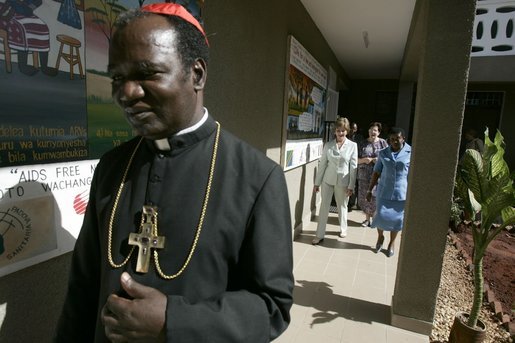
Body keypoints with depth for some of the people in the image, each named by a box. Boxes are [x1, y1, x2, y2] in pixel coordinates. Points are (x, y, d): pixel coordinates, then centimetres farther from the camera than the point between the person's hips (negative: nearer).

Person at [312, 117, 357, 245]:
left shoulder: (352, 145, -4)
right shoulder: (328, 145, -1)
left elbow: (353, 166, -4)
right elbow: (322, 164, 2)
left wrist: (351, 185, -7)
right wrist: (317, 182, 2)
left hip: (343, 181, -1)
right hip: (328, 180, 1)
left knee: (342, 206, 15)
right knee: (324, 206, 4)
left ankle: (343, 229, 39)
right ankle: (320, 235, 12)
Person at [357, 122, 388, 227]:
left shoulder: (383, 143, 5)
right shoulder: (362, 143, 8)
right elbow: (356, 159, 8)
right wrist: (363, 160, -12)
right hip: (364, 175, 2)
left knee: (375, 197, -5)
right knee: (364, 197, 5)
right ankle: (367, 218, 22)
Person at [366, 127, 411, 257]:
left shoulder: (411, 153, -5)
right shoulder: (383, 153, 2)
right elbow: (376, 173, 5)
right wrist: (369, 190, 5)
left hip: (401, 193, -1)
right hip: (384, 191, 1)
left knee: (396, 218, 9)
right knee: (381, 215, 3)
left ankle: (392, 242, 31)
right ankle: (380, 237, 33)